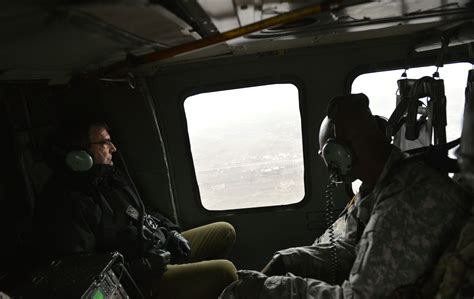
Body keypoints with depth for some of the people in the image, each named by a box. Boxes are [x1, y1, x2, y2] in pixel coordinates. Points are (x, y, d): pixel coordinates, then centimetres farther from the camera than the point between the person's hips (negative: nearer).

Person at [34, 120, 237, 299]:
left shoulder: (110, 176, 8)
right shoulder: (67, 204, -21)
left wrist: (171, 232, 6)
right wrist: (147, 266, -23)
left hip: (161, 248, 10)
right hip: (140, 280, -9)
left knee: (225, 231, 11)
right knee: (224, 271, -22)